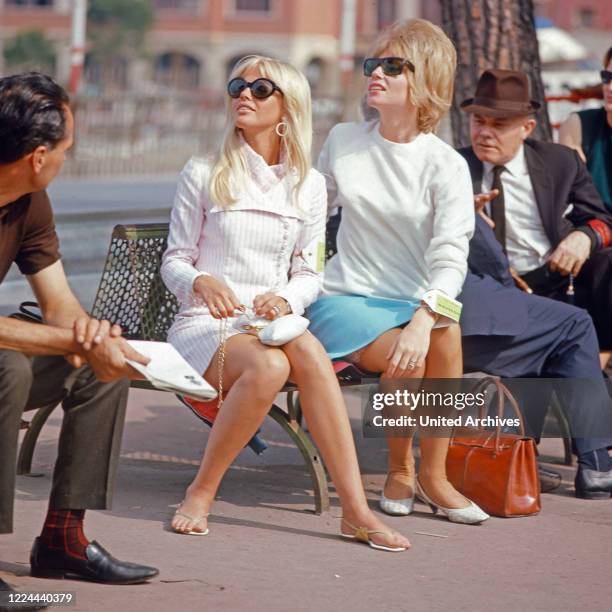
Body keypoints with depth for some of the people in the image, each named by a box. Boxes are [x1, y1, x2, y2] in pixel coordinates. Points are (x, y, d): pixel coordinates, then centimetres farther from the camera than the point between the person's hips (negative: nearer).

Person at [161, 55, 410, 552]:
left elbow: (310, 273, 12)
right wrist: (202, 282, -18)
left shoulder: (308, 185, 11)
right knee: (269, 366, -37)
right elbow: (173, 263, 5)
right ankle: (202, 493, -21)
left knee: (306, 349, -36)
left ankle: (356, 510, -38)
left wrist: (284, 300, -12)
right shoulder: (204, 176, 4)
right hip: (204, 327, -2)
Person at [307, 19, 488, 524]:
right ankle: (400, 471, -5)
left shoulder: (446, 165, -4)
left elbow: (450, 259, -14)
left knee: (444, 336, -34)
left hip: (415, 300, 0)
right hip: (344, 297, 0)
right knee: (404, 357, -30)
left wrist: (422, 321, -31)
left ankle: (434, 474, -19)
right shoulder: (343, 142, 6)